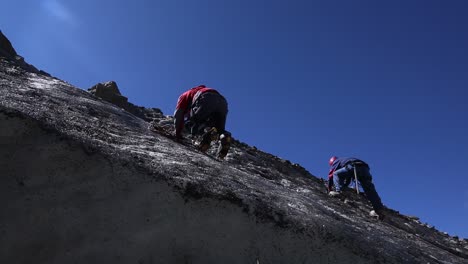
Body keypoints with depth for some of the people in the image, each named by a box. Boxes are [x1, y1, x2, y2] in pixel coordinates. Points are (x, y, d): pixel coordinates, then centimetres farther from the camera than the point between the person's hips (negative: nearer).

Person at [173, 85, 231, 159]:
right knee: (219, 129, 14)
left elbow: (178, 114, 21)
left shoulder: (184, 95, 34)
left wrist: (178, 133, 23)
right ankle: (224, 135, -22)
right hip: (223, 102, 6)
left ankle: (208, 131, -27)